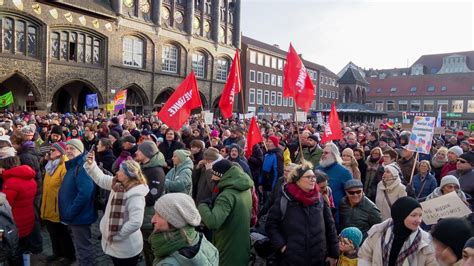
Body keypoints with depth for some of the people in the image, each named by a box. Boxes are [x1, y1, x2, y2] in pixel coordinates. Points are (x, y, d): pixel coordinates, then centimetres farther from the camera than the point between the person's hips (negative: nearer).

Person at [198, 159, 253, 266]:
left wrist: (202, 206, -21)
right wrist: (213, 204, 2)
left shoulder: (227, 195, -27)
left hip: (228, 253, -8)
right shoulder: (245, 189, 1)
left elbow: (212, 222, -39)